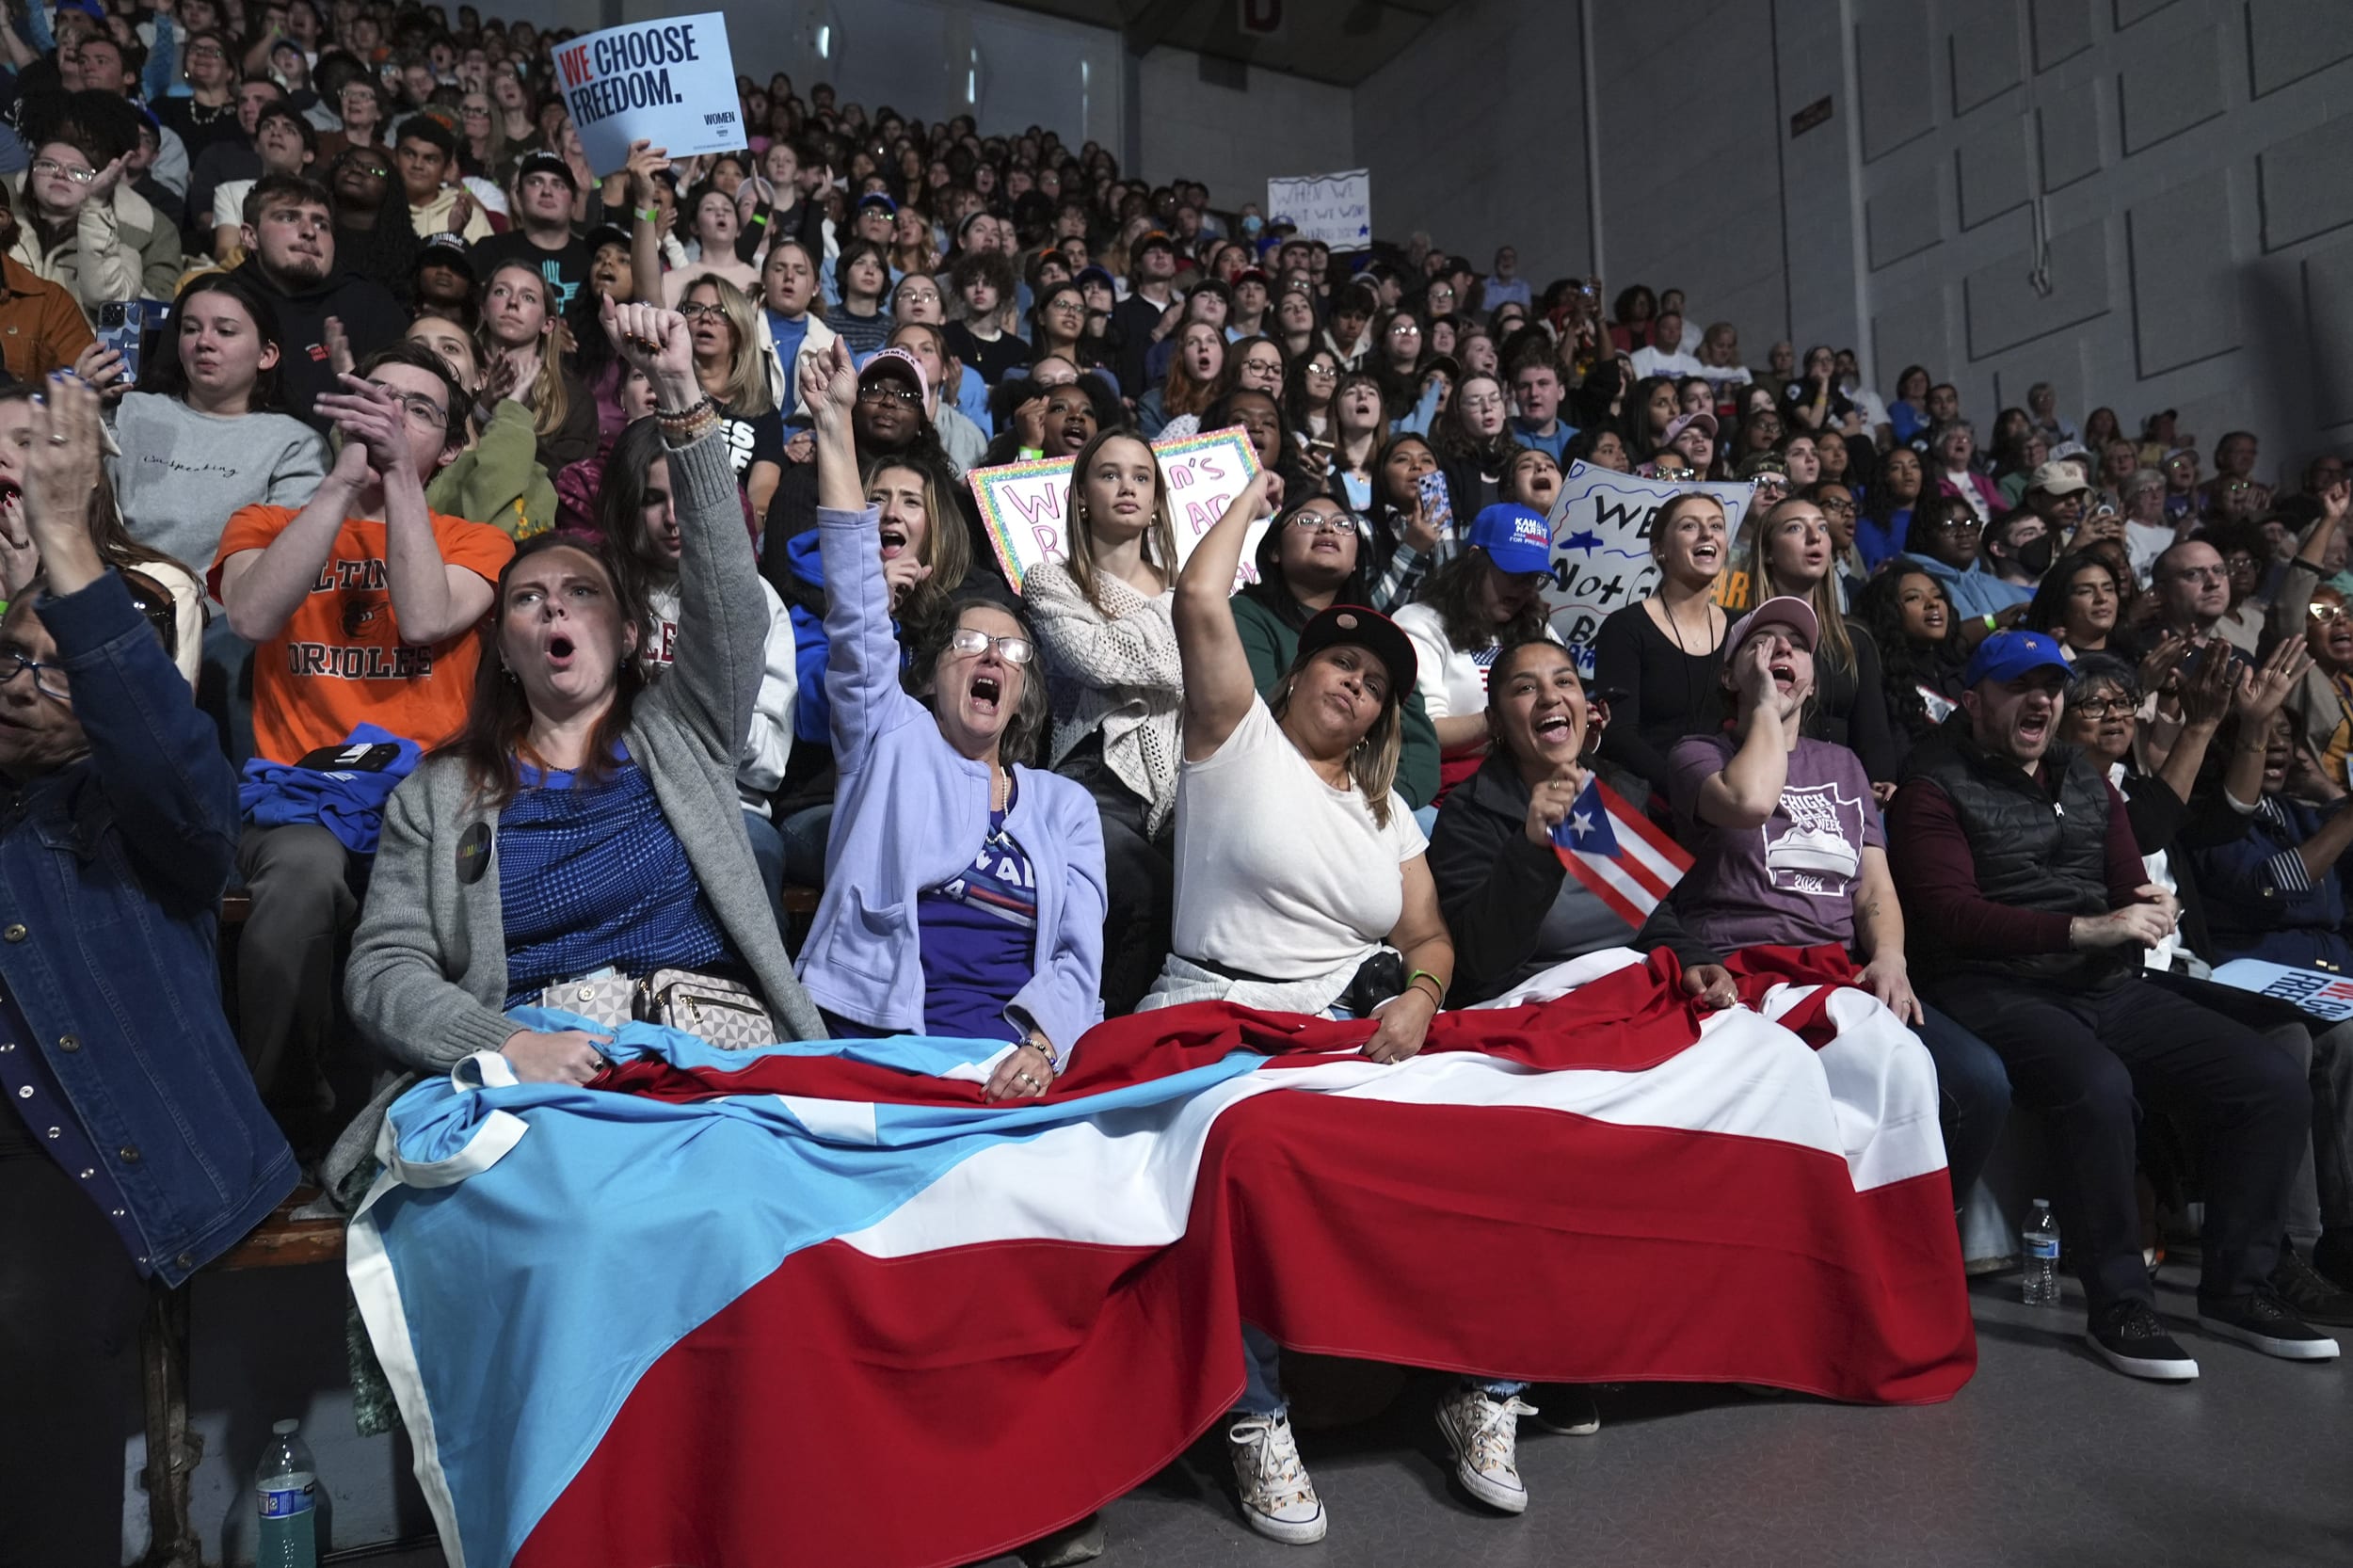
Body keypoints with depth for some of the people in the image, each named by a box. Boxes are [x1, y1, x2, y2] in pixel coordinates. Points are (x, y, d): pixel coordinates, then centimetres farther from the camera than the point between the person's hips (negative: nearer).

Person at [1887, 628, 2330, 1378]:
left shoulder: (2087, 784, 22)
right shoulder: (1935, 787, 0)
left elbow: (2133, 887, 20)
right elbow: (1950, 914, -12)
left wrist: (2152, 911, -6)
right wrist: (2083, 930, -19)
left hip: (2107, 987, 7)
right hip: (1997, 990, -7)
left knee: (2275, 1082, -9)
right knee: (2098, 1086, -35)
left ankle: (2235, 1288, 6)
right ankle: (2119, 1307, -18)